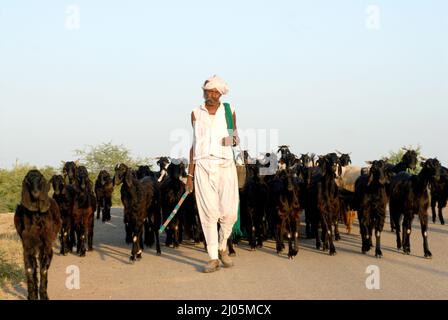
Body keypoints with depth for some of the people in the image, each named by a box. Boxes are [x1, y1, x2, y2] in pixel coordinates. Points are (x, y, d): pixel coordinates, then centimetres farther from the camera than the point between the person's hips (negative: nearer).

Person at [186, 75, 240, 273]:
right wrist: (190, 174, 9)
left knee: (229, 213, -5)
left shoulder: (229, 112, 9)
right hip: (203, 166, 0)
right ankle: (213, 258, 2)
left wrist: (234, 140, -5)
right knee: (209, 212, -5)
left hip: (225, 165, 0)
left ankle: (222, 247, 22)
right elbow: (195, 144, 13)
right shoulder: (196, 114, 11)